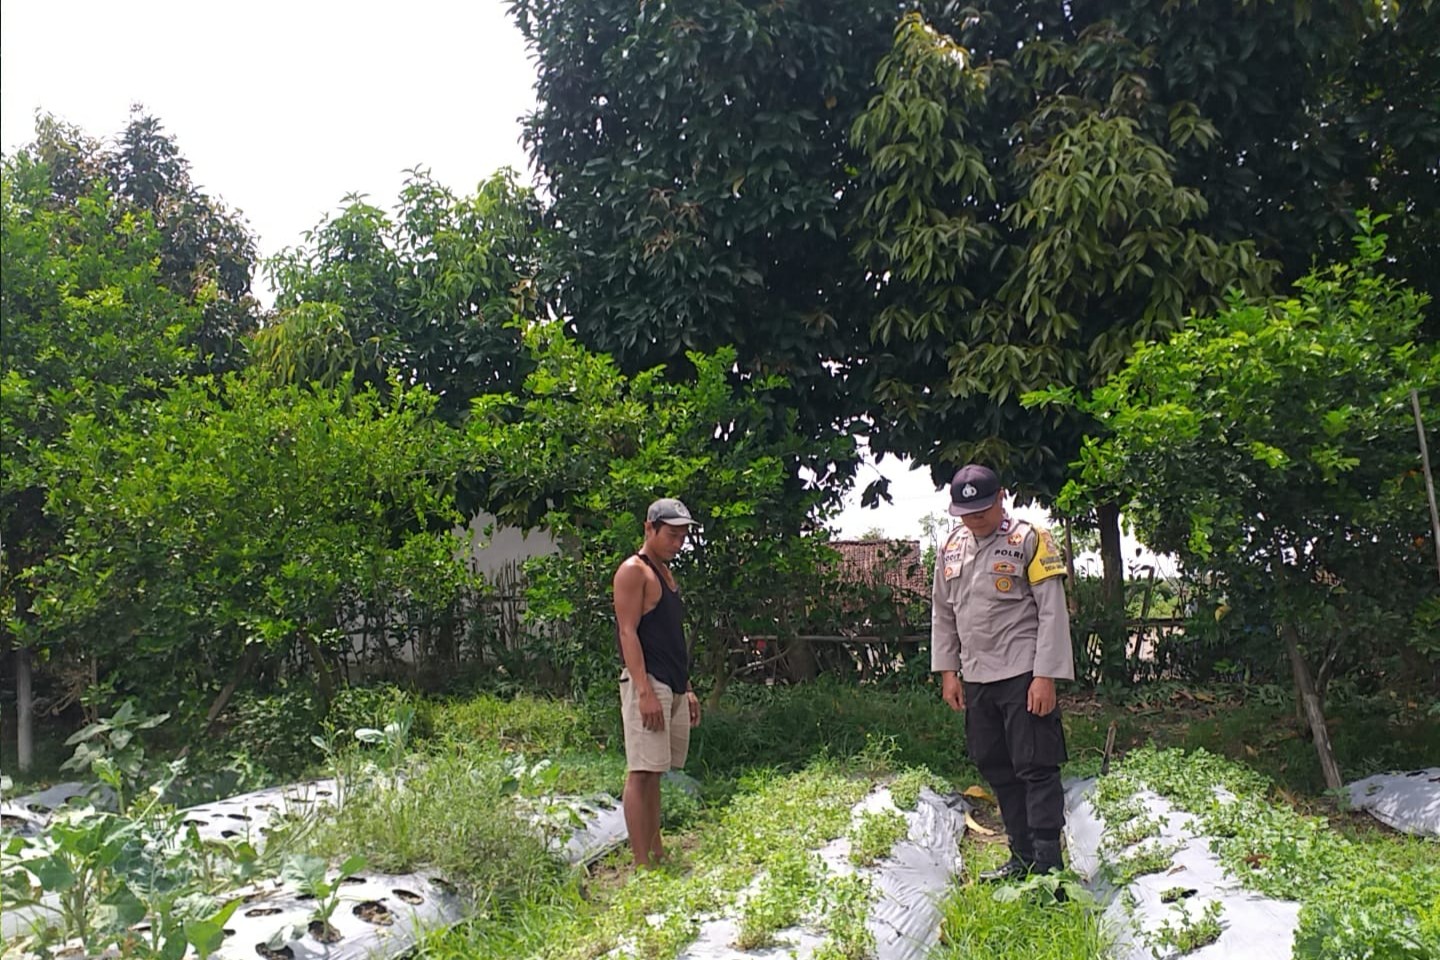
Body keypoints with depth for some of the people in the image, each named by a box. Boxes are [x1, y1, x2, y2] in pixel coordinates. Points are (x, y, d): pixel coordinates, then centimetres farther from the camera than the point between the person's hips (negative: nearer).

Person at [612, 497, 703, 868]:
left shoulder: (665, 573, 20)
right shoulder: (633, 571, -7)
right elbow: (628, 633, -15)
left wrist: (687, 690, 21)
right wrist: (645, 692, -22)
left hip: (673, 688, 9)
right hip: (647, 685, -9)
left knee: (654, 773, 12)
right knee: (640, 773, -8)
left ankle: (657, 852, 19)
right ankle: (641, 863, -6)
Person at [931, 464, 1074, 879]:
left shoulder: (1030, 541, -7)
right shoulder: (952, 548, 10)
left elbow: (1052, 612, -9)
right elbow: (943, 614, 17)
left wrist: (1045, 676, -14)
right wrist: (947, 672, 11)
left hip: (1023, 676, -6)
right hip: (976, 680, 6)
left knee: (1036, 770, -4)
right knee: (996, 771, 12)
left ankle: (1048, 865, 3)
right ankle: (1023, 858, 23)